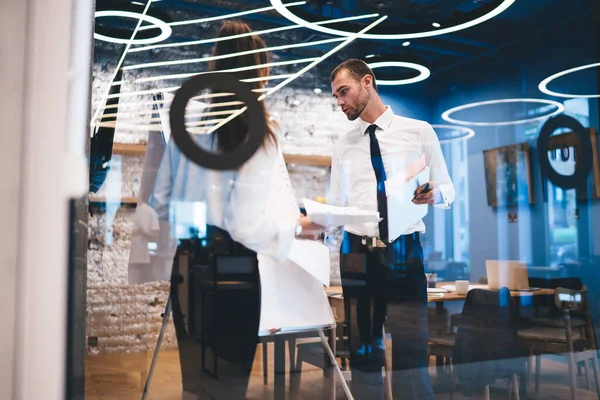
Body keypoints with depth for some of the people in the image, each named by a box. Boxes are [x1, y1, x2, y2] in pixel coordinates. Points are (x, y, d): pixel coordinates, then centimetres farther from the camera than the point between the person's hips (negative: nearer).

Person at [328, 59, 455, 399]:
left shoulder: (419, 131, 4)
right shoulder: (344, 145, 12)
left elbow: (447, 188, 4)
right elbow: (338, 205, 11)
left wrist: (435, 195, -19)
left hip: (404, 251, -3)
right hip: (357, 253, 3)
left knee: (411, 350, -3)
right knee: (362, 349, 11)